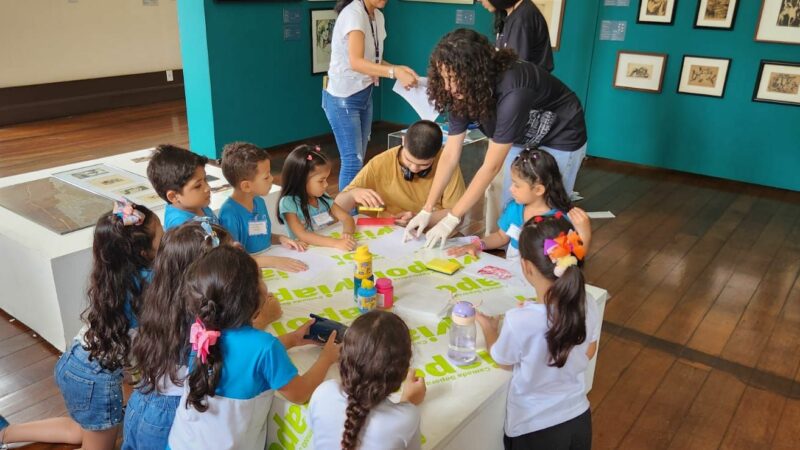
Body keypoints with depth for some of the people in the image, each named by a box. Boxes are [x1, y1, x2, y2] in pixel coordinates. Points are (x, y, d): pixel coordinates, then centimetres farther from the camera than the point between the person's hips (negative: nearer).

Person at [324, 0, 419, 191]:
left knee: (358, 159, 11)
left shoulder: (378, 16, 7)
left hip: (365, 95, 8)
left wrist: (398, 69, -6)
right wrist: (395, 72, -40)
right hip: (343, 98, -8)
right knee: (353, 160, -8)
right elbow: (356, 62, -32)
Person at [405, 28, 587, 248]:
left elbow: (491, 167, -35)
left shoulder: (512, 92, -40)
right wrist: (426, 210, -16)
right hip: (521, 139, 6)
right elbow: (450, 155, -14)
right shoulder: (463, 93, -19)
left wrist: (452, 219, -32)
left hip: (560, 139, -6)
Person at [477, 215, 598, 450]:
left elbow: (502, 360, -10)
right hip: (578, 419, 4)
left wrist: (487, 327, 9)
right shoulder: (589, 307, -18)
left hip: (533, 429, -4)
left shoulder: (519, 321, -32)